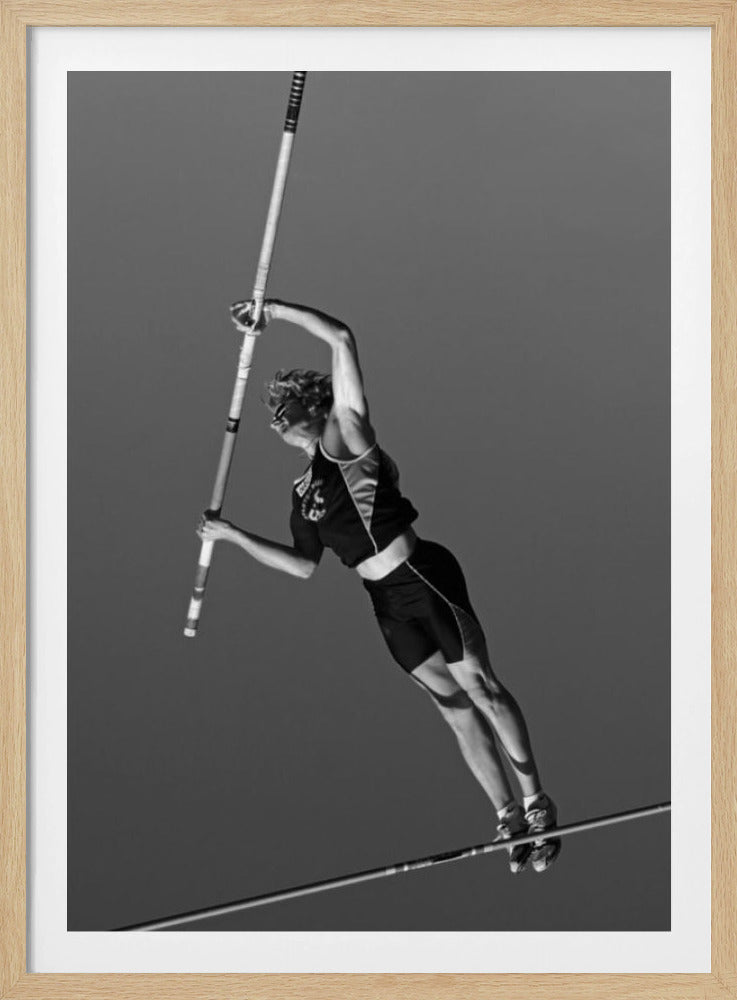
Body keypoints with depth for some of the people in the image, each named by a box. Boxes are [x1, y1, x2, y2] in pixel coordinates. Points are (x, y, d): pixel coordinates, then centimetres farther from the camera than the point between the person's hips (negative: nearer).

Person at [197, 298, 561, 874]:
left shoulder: (346, 436, -3)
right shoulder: (302, 496, 16)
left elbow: (342, 339, -12)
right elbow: (305, 566, 20)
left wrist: (275, 312, -10)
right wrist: (233, 536, 20)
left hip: (423, 577, -7)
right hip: (388, 605, 7)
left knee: (480, 687, -7)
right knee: (454, 705, 7)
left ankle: (536, 803, 0)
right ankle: (507, 816, 11)